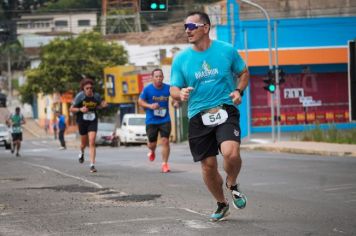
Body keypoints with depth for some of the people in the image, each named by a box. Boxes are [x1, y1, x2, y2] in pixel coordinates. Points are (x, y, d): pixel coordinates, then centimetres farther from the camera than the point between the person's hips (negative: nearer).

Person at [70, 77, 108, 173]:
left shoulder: (96, 96, -6)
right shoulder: (80, 96, -12)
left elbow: (99, 105, 15)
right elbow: (71, 109, -6)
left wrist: (103, 105, -8)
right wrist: (80, 109, -24)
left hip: (93, 122, 0)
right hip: (82, 122, 0)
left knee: (92, 142, -13)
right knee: (84, 143, 14)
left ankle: (92, 165, -12)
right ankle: (81, 153, 51)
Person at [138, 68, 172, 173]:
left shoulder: (167, 88, -6)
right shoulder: (147, 89, -9)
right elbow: (140, 101, 0)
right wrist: (149, 105, -17)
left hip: (165, 120, 0)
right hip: (151, 120, 0)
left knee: (165, 141, -10)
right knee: (152, 143, 8)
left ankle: (164, 164, 1)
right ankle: (152, 151, 46)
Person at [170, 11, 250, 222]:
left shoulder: (226, 50, 0)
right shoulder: (181, 59, 3)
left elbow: (244, 73, 14)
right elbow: (174, 90, 5)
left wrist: (239, 91, -5)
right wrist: (181, 94, -19)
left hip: (226, 111, -2)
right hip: (198, 117, 2)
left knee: (231, 153, -26)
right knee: (208, 166, 5)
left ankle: (233, 185, 7)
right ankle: (222, 205, 30)